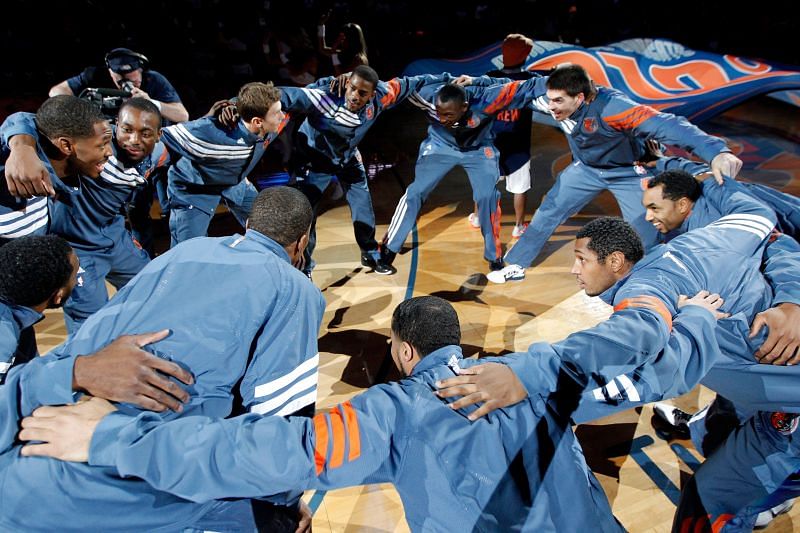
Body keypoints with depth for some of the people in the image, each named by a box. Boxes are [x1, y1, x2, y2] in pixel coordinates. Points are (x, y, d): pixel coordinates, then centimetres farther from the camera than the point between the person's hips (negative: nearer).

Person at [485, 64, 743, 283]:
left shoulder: (610, 107, -40)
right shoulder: (555, 98, -22)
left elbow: (665, 125, -51)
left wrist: (715, 152, -65)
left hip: (628, 172, -5)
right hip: (586, 168, 5)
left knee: (646, 237, -6)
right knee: (548, 212, 4)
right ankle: (516, 266, 18)